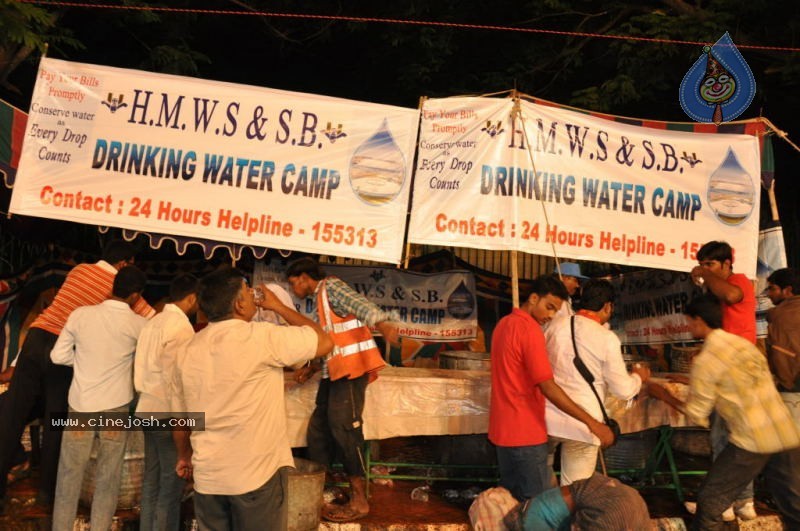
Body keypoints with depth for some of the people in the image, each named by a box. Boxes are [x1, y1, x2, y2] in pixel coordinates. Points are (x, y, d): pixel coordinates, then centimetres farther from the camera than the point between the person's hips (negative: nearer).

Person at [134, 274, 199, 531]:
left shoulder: (153, 322, 11)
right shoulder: (181, 326, -16)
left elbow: (141, 366, 14)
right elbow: (176, 377, -21)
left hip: (148, 409, 9)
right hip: (168, 413, -9)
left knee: (152, 479, 17)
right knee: (171, 484, 2)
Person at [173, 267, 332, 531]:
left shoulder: (188, 350, 2)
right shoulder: (261, 337, -17)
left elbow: (180, 415, 12)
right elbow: (324, 342, -9)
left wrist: (184, 455, 30)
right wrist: (278, 306, 1)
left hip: (207, 477, 6)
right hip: (257, 474, -5)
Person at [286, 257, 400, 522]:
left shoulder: (331, 287, -7)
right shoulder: (318, 300, 22)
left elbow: (360, 305, -26)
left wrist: (382, 323, -45)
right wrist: (311, 368, 19)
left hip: (352, 366, -10)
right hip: (335, 370, 10)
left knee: (343, 426, -11)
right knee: (318, 427, 10)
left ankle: (359, 500, -2)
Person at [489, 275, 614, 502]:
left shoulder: (504, 324, 11)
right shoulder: (529, 329, -19)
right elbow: (547, 387, -25)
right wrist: (591, 422, -25)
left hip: (503, 428, 9)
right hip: (525, 432, -9)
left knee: (509, 495, 18)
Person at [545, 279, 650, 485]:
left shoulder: (556, 325, 0)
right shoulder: (607, 339, -10)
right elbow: (624, 390, -5)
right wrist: (639, 377, 16)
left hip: (548, 417, 3)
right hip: (582, 425, -3)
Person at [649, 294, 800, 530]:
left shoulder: (705, 360, -9)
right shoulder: (744, 343, 11)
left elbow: (697, 414, -2)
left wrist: (664, 396, 11)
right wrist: (692, 380, 32)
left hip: (752, 441, -7)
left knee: (710, 502, 8)